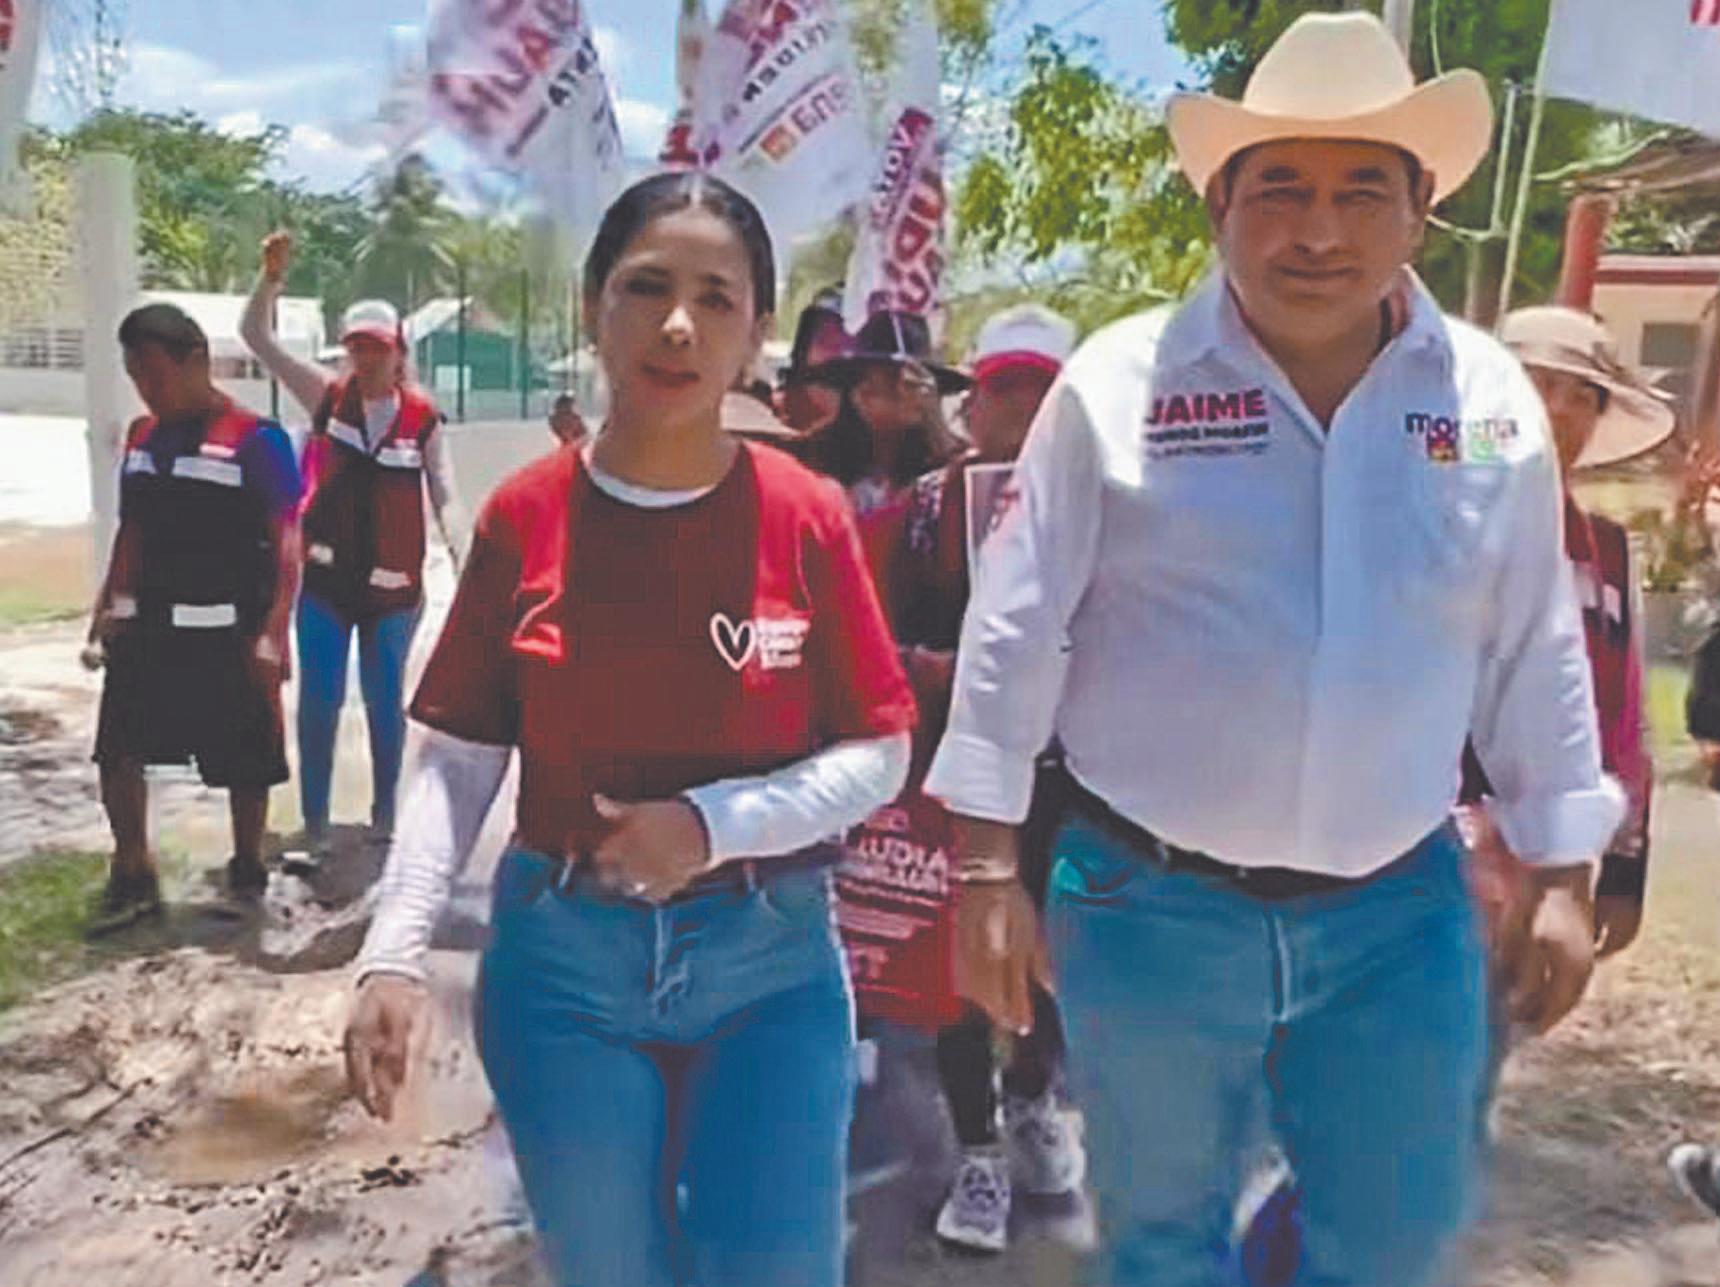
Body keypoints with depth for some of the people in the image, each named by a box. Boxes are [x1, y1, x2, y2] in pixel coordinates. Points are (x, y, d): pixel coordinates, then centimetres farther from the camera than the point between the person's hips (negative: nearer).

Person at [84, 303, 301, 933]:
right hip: (148, 627, 6)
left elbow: (286, 544, -13)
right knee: (117, 747, 6)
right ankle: (133, 877, 20)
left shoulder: (255, 441, -11)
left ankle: (247, 871, 25)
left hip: (229, 633, -6)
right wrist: (106, 614, 11)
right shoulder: (142, 437, 10)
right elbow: (131, 535, 16)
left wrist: (271, 634, -17)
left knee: (243, 762, 5)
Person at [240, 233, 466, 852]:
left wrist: (465, 561, -23)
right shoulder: (328, 396, 0)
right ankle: (314, 822, 17)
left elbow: (445, 497, -8)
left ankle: (385, 813, 27)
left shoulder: (424, 418, -5)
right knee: (319, 700, 5)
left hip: (392, 584, -1)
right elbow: (255, 335, -1)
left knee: (385, 701, 11)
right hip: (324, 576, 1)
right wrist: (273, 276, -16)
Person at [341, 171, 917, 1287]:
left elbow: (880, 755, -5)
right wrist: (395, 952, -10)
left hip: (770, 961, -1)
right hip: (563, 962, 2)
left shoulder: (808, 518, -7)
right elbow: (459, 755, 0)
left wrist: (712, 824, -19)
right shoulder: (522, 516, -3)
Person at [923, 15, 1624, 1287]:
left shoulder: (1491, 398, 1)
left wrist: (1560, 877, 7)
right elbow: (1016, 634, -7)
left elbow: (1535, 653, 7)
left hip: (1401, 911, 3)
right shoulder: (1118, 382, -9)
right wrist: (988, 870, -8)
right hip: (1151, 905, -2)